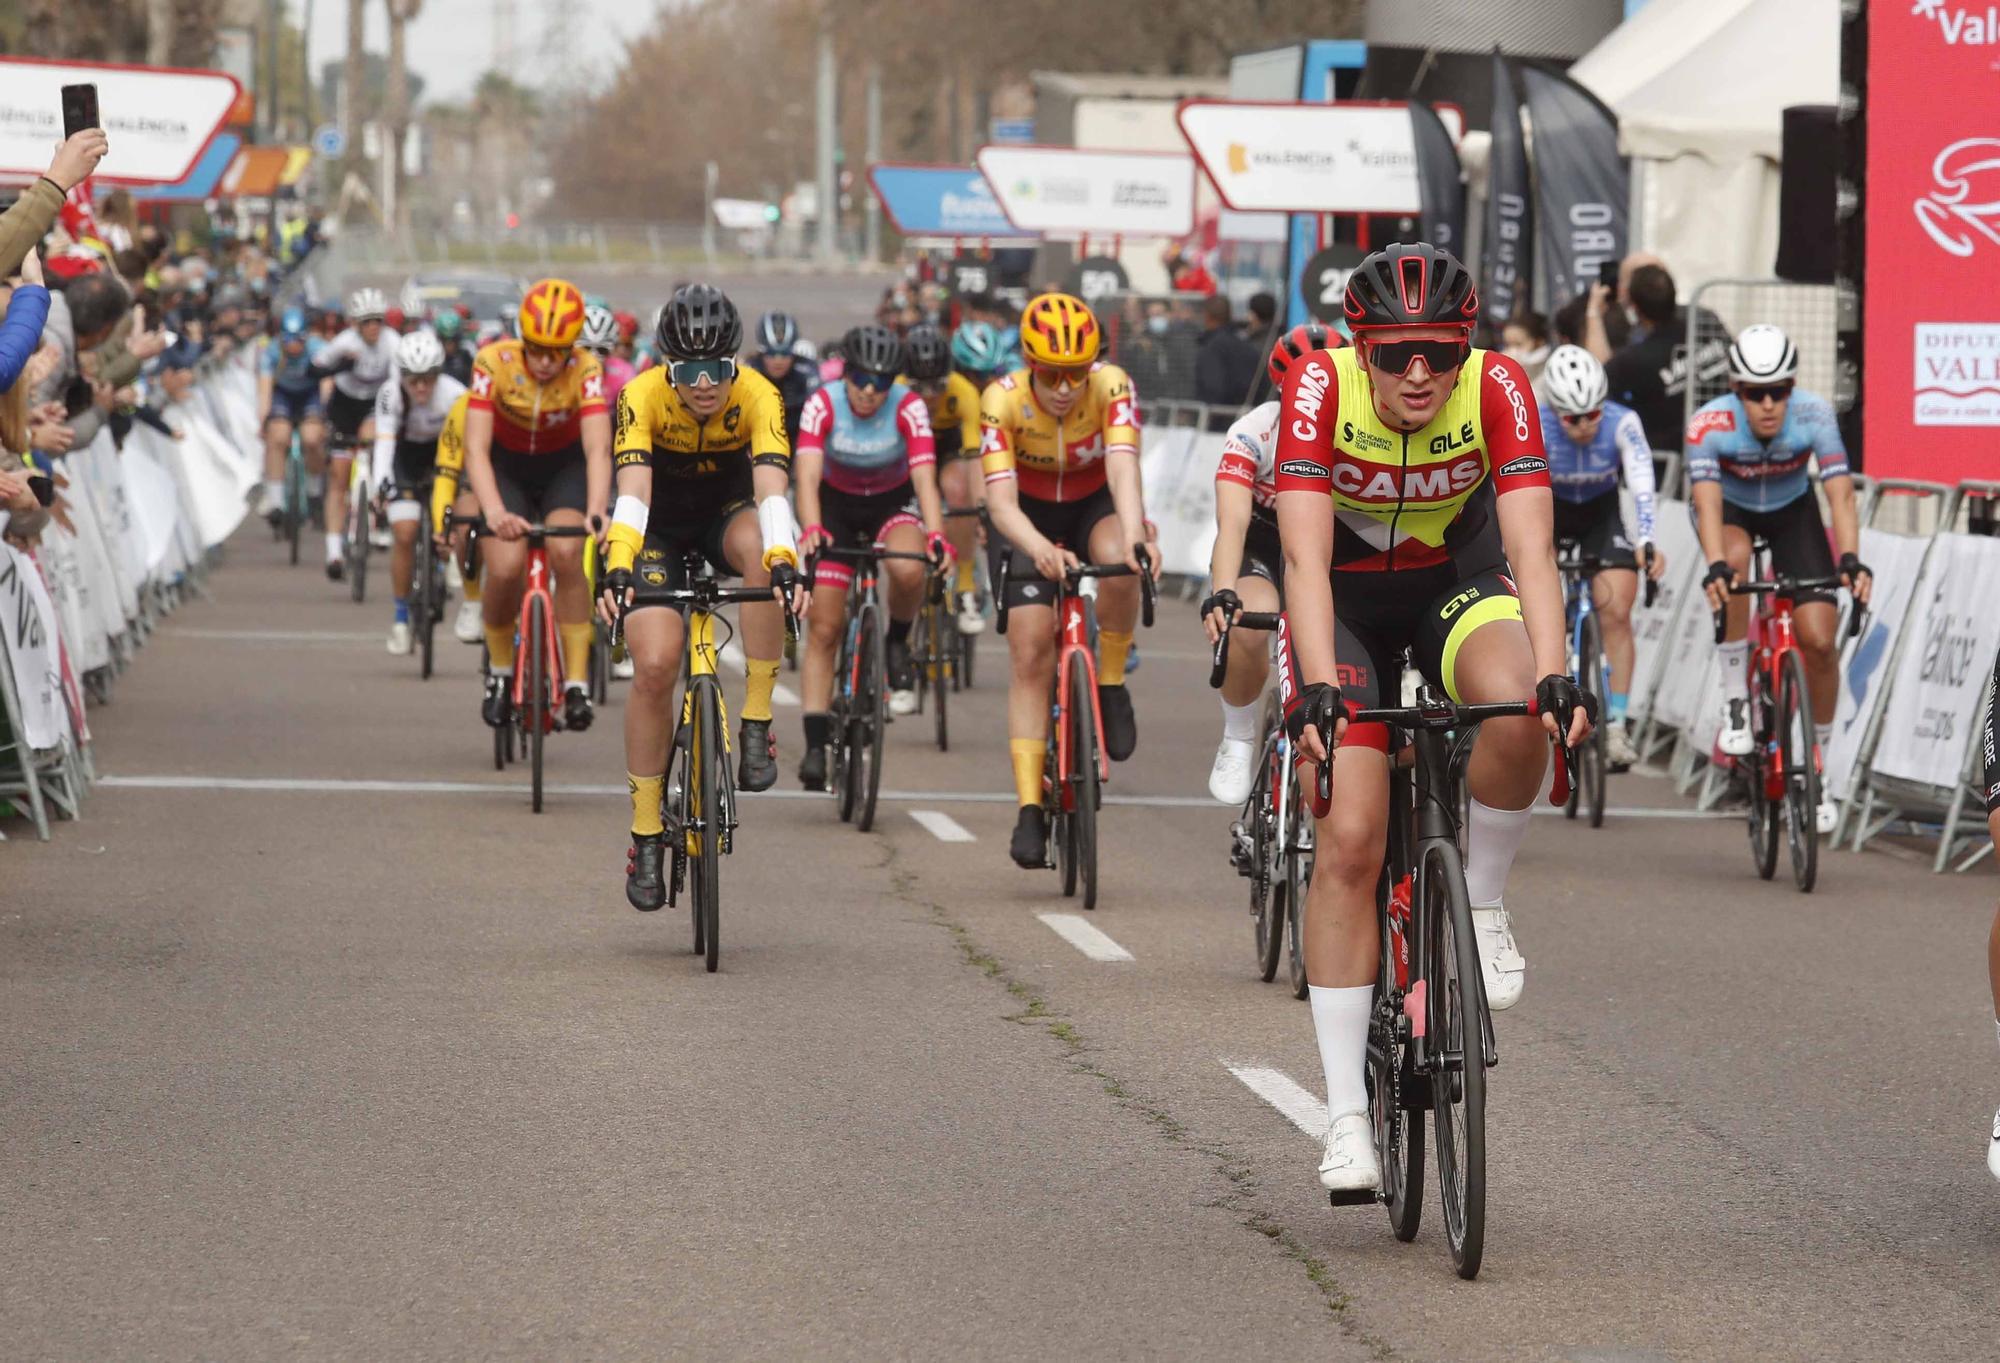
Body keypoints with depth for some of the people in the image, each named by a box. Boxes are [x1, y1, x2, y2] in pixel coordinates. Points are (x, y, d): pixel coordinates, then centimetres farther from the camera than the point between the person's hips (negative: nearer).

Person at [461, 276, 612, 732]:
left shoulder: (586, 370, -26)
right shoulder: (494, 362, -27)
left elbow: (597, 450, -34)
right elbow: (476, 449, -32)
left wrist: (596, 513, -52)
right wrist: (494, 513, -49)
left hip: (564, 466, 0)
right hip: (507, 467, 0)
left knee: (566, 553, -27)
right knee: (505, 566, -22)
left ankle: (576, 682, -18)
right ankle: (499, 671, 5)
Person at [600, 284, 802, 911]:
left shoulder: (758, 397, -26)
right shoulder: (641, 397, -27)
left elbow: (772, 490, -38)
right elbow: (632, 492, -38)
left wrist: (785, 565, -55)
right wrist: (617, 570, -54)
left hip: (726, 512, 1)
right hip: (659, 526, -1)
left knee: (761, 553, -36)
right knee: (654, 666, -17)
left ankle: (756, 724, -23)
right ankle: (646, 836, -3)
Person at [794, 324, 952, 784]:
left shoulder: (908, 408, -24)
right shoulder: (823, 405, -24)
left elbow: (924, 477, -33)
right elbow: (807, 475, -35)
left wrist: (935, 535, -50)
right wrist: (810, 530, -53)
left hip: (893, 503, -1)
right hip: (837, 507, 1)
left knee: (907, 570, -36)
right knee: (824, 630, -6)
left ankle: (898, 645, -5)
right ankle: (816, 745, -3)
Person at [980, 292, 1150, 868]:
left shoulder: (1112, 388, -28)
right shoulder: (1003, 400, -28)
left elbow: (1123, 468, -41)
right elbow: (1000, 500, -35)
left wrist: (1133, 535, -61)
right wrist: (1040, 550, -56)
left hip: (1095, 505, 0)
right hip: (1028, 517, 0)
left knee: (1119, 568, -35)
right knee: (1031, 656, -12)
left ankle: (1111, 685, -11)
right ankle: (1029, 809, -9)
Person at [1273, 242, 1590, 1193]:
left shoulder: (1498, 388, -26)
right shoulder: (1319, 387, -28)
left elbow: (1531, 546, -33)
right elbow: (1305, 555, -35)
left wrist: (1553, 675, -48)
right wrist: (1319, 688, -49)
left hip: (1460, 582, 1)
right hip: (1347, 599, -1)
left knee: (1518, 709, -34)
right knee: (1350, 839, -14)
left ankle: (1480, 906, -7)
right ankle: (1346, 1113, -8)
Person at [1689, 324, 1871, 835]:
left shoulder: (1814, 415, -30)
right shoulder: (1709, 424, -32)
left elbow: (1840, 494, -37)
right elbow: (1707, 502, -42)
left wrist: (1850, 559, -54)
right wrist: (1715, 566, -60)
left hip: (1792, 510, 1)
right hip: (1732, 509, -1)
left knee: (1819, 639, -13)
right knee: (1735, 558, -37)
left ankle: (1816, 761, 8)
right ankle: (1736, 702, -22)